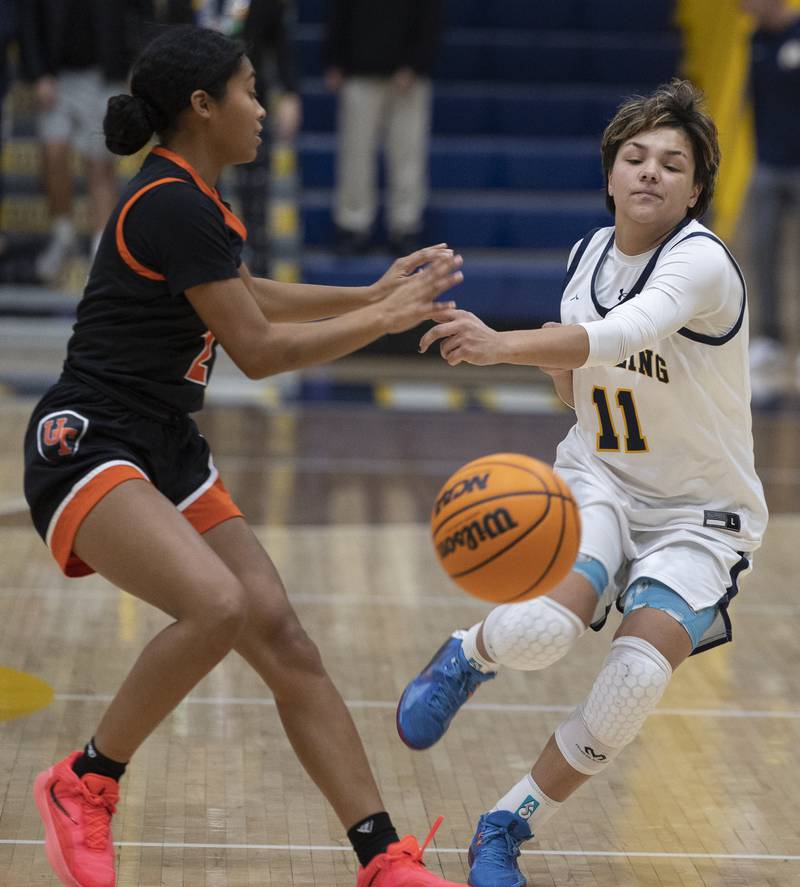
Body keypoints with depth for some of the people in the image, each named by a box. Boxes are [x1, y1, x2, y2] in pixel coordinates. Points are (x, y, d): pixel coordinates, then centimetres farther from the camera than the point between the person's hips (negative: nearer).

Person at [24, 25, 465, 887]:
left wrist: (370, 294, 29)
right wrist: (385, 319, -6)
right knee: (218, 606, -31)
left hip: (167, 455, 10)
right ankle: (82, 785, -10)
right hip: (86, 450, -10)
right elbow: (258, 349, -15)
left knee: (282, 638, -1)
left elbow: (248, 297, 33)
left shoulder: (184, 196, 13)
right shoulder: (172, 205, -17)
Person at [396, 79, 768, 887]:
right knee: (541, 628, -29)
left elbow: (625, 333, -42)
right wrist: (558, 365, -6)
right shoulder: (587, 255, 1)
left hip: (699, 513, -3)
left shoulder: (702, 263, -20)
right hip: (598, 482, 3)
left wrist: (503, 345, -56)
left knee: (637, 675, -26)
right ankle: (466, 658, 8)